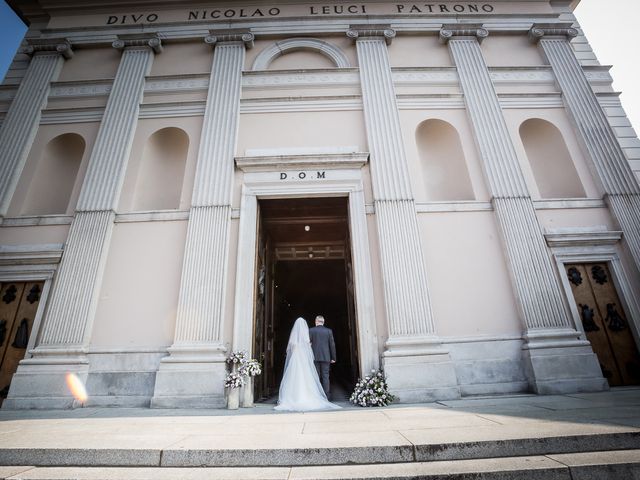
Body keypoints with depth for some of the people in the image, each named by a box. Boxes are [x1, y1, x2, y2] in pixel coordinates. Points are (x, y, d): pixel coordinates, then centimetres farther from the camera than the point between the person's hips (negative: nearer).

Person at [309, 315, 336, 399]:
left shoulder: (311, 330, 0)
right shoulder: (329, 331, 3)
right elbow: (332, 345, 3)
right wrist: (333, 358, 9)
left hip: (315, 357, -1)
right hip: (326, 357, 1)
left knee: (316, 377, 4)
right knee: (325, 376, 3)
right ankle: (326, 397, 2)